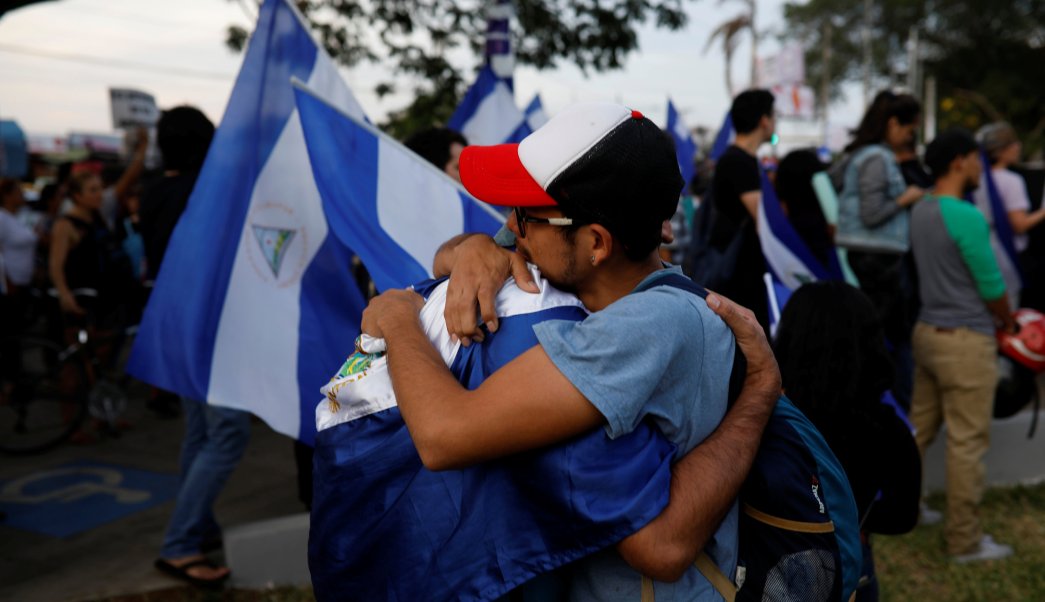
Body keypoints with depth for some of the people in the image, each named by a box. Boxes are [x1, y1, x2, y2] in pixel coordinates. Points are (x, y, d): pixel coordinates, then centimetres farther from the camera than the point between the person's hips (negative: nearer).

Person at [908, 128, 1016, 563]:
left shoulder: (919, 211, 7)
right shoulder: (967, 216, -19)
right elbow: (991, 286, -13)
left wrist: (989, 315, 14)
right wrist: (1008, 322, 7)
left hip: (928, 330, 8)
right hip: (965, 340, -8)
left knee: (917, 428, 17)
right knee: (967, 443, 1)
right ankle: (964, 540, 11)